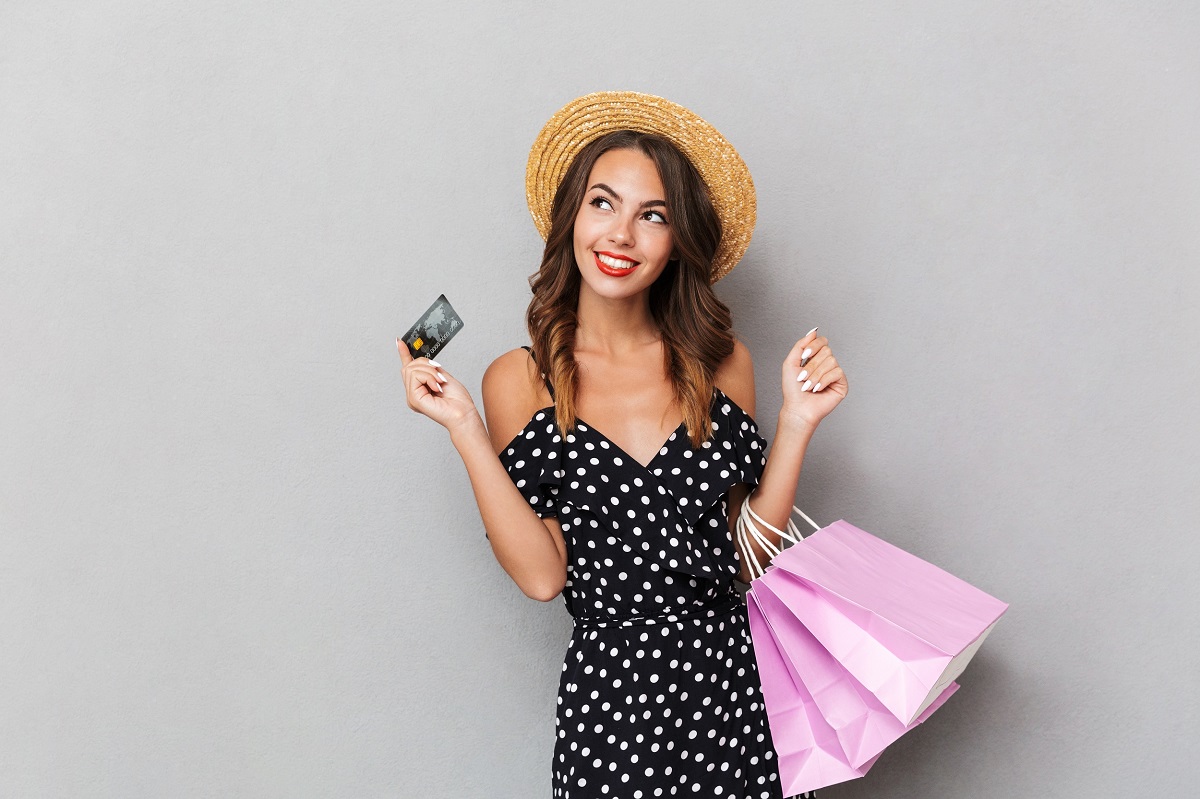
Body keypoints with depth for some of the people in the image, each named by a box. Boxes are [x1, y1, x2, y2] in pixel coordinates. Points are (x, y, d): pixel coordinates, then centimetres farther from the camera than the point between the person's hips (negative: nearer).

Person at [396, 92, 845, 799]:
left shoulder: (721, 363, 3)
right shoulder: (520, 381, -2)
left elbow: (748, 557, 2)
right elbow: (542, 574, -8)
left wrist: (797, 422, -6)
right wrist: (465, 429, -12)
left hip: (738, 680, 2)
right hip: (612, 693, -1)